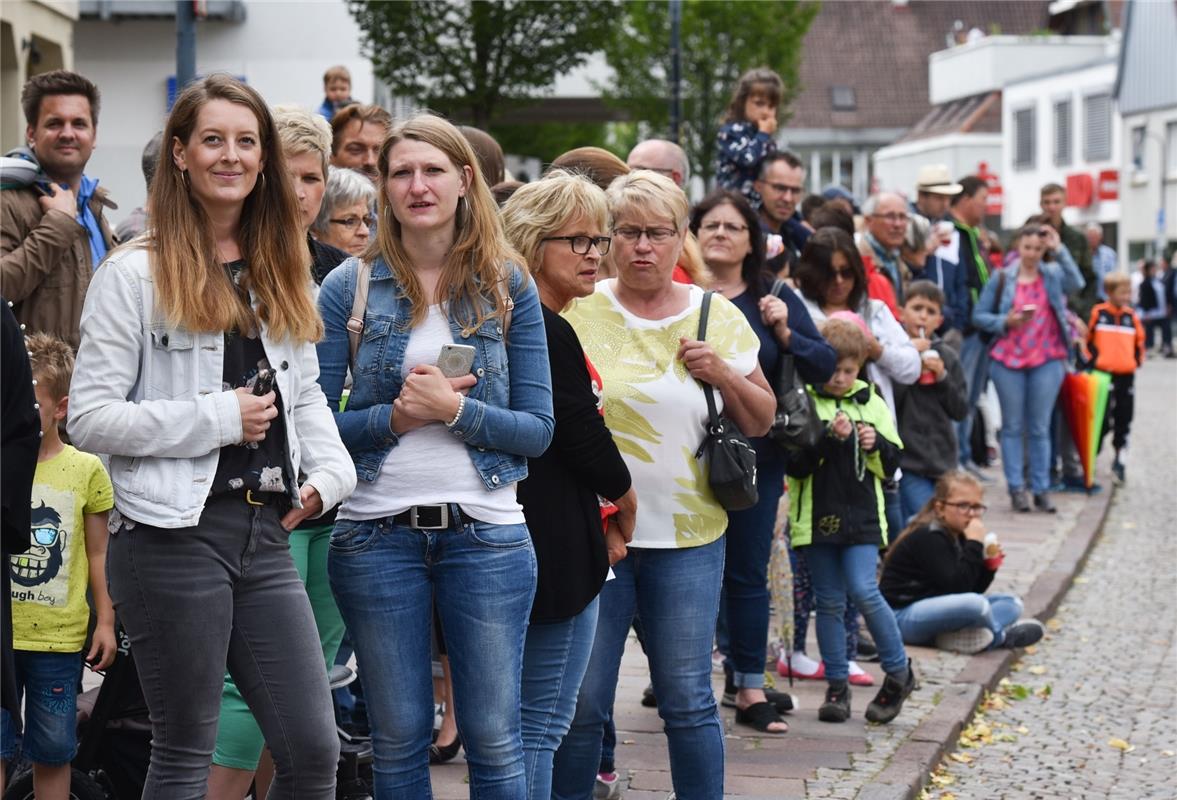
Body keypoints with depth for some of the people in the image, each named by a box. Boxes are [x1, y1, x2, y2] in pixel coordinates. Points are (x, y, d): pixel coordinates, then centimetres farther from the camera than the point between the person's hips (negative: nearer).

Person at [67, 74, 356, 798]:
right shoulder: (136, 273, -5)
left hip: (265, 533, 6)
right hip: (174, 536, -6)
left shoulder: (279, 271, 15)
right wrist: (218, 418, -13)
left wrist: (329, 471, 4)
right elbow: (89, 418, -10)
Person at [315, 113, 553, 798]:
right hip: (378, 535, 0)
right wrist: (397, 416, -16)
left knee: (495, 737, 2)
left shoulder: (509, 288, 3)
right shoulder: (350, 287, 2)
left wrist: (453, 409, -15)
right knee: (399, 738, 9)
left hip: (485, 533, 0)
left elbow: (537, 429, 0)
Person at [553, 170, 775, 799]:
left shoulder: (719, 318, 5)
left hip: (687, 536, 1)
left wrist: (725, 374, -7)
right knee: (580, 703, 2)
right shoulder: (578, 311, -1)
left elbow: (760, 422, 10)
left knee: (687, 700, 5)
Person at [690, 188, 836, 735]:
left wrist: (785, 332, -12)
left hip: (755, 458, 2)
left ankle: (749, 688, 16)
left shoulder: (775, 298, 4)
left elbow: (825, 366, 3)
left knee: (748, 571, 8)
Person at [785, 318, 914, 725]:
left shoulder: (871, 402, 7)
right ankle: (837, 686, 15)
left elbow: (891, 465, 11)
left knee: (863, 591, -13)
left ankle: (899, 672, 5)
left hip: (861, 516, 0)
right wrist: (828, 438, -22)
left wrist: (875, 445, -9)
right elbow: (793, 464, -11)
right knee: (829, 602, 7)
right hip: (816, 518, 0)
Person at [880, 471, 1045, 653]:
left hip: (937, 607, 10)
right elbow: (957, 587, -25)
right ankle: (1001, 635, -1)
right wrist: (975, 544, -24)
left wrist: (991, 562, -7)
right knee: (976, 604, -35)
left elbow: (974, 589, 10)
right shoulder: (928, 537, -18)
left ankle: (953, 637, -17)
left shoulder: (959, 536, 10)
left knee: (1012, 603, 7)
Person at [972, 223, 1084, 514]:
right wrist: (1005, 322, -12)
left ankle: (1041, 489, 10)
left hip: (1047, 361, 0)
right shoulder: (1002, 279, 2)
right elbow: (979, 315, 4)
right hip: (1008, 360, 0)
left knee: (1040, 428, 5)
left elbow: (1076, 283, -18)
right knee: (1013, 426, 6)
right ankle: (1016, 488, 12)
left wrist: (1059, 250, -21)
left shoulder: (1053, 275, 3)